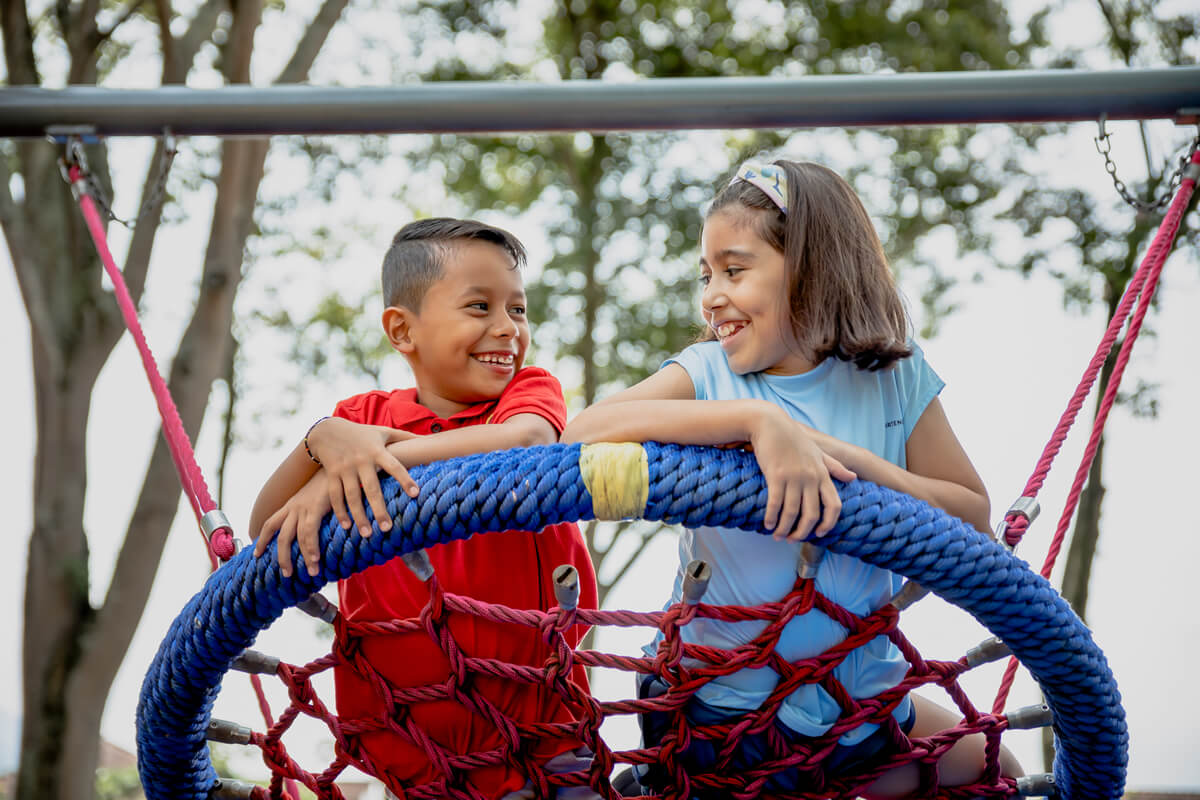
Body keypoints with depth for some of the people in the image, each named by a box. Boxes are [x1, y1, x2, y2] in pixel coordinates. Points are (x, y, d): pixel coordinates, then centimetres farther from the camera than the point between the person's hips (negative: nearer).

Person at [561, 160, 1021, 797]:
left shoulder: (893, 376, -4)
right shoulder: (708, 372, -10)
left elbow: (972, 516, -5)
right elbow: (584, 432, -29)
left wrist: (855, 463, -21)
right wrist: (758, 420, -35)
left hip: (855, 691, 3)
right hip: (717, 693, -3)